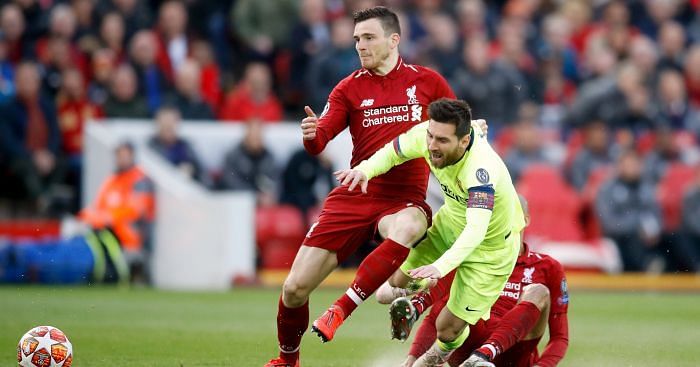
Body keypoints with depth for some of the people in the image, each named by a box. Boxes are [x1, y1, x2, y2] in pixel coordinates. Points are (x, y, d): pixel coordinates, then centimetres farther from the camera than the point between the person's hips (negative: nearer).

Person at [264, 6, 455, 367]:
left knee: (406, 229, -42)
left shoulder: (427, 81, 6)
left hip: (405, 200, -2)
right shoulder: (349, 88, 7)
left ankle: (341, 310, -33)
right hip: (354, 197, 2)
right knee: (294, 288, -4)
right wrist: (310, 135, -25)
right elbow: (318, 144, -2)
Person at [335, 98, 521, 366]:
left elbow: (476, 230, -54)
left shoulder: (482, 170, -44)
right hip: (451, 222, 6)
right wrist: (365, 170, -25)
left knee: (448, 329, 0)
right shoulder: (428, 133, -24)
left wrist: (441, 267, -68)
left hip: (490, 246, -6)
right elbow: (392, 152, -4)